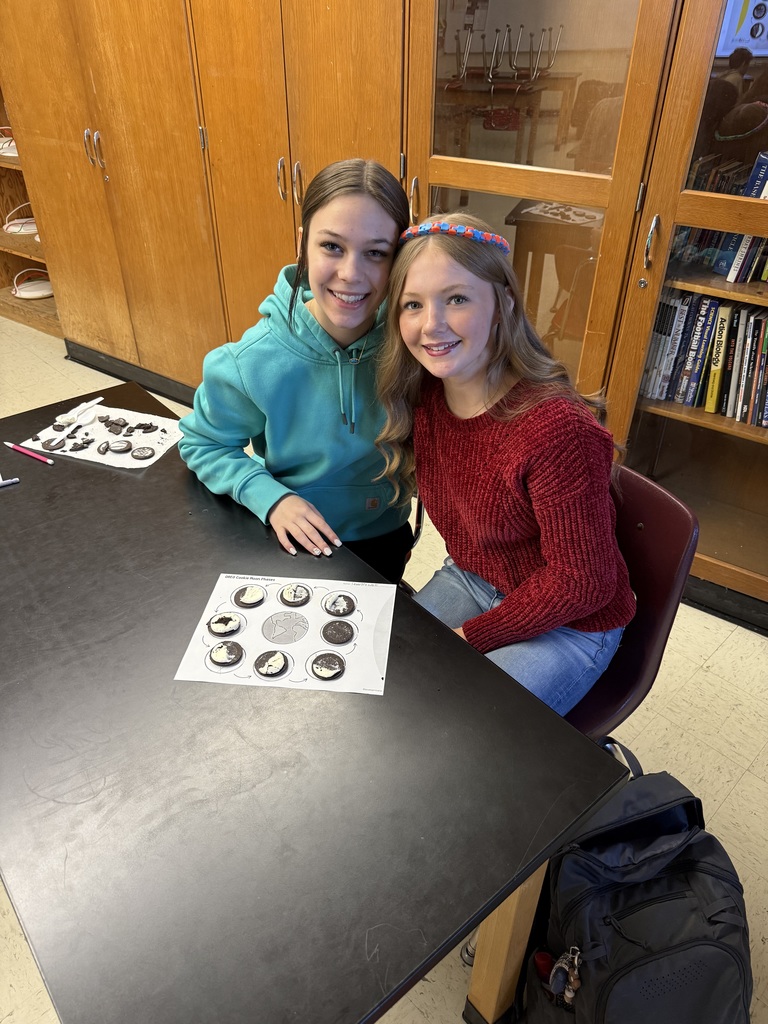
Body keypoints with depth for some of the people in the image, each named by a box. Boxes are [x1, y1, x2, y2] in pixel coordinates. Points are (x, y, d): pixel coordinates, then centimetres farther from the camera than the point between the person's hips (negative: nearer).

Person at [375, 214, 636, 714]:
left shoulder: (556, 427, -32)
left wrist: (470, 636, -14)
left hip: (568, 623, -6)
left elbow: (581, 584, -22)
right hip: (470, 580, 6)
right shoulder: (420, 394, -12)